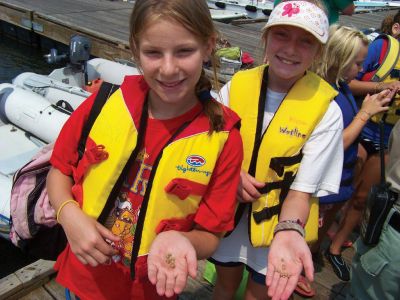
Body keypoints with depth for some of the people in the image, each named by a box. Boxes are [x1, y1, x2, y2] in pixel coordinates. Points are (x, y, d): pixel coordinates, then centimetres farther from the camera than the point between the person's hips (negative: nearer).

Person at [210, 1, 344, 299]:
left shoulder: (326, 110, -19)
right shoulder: (235, 86, -11)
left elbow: (303, 188, -18)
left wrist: (288, 231, -38)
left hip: (279, 223, -2)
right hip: (227, 213, 2)